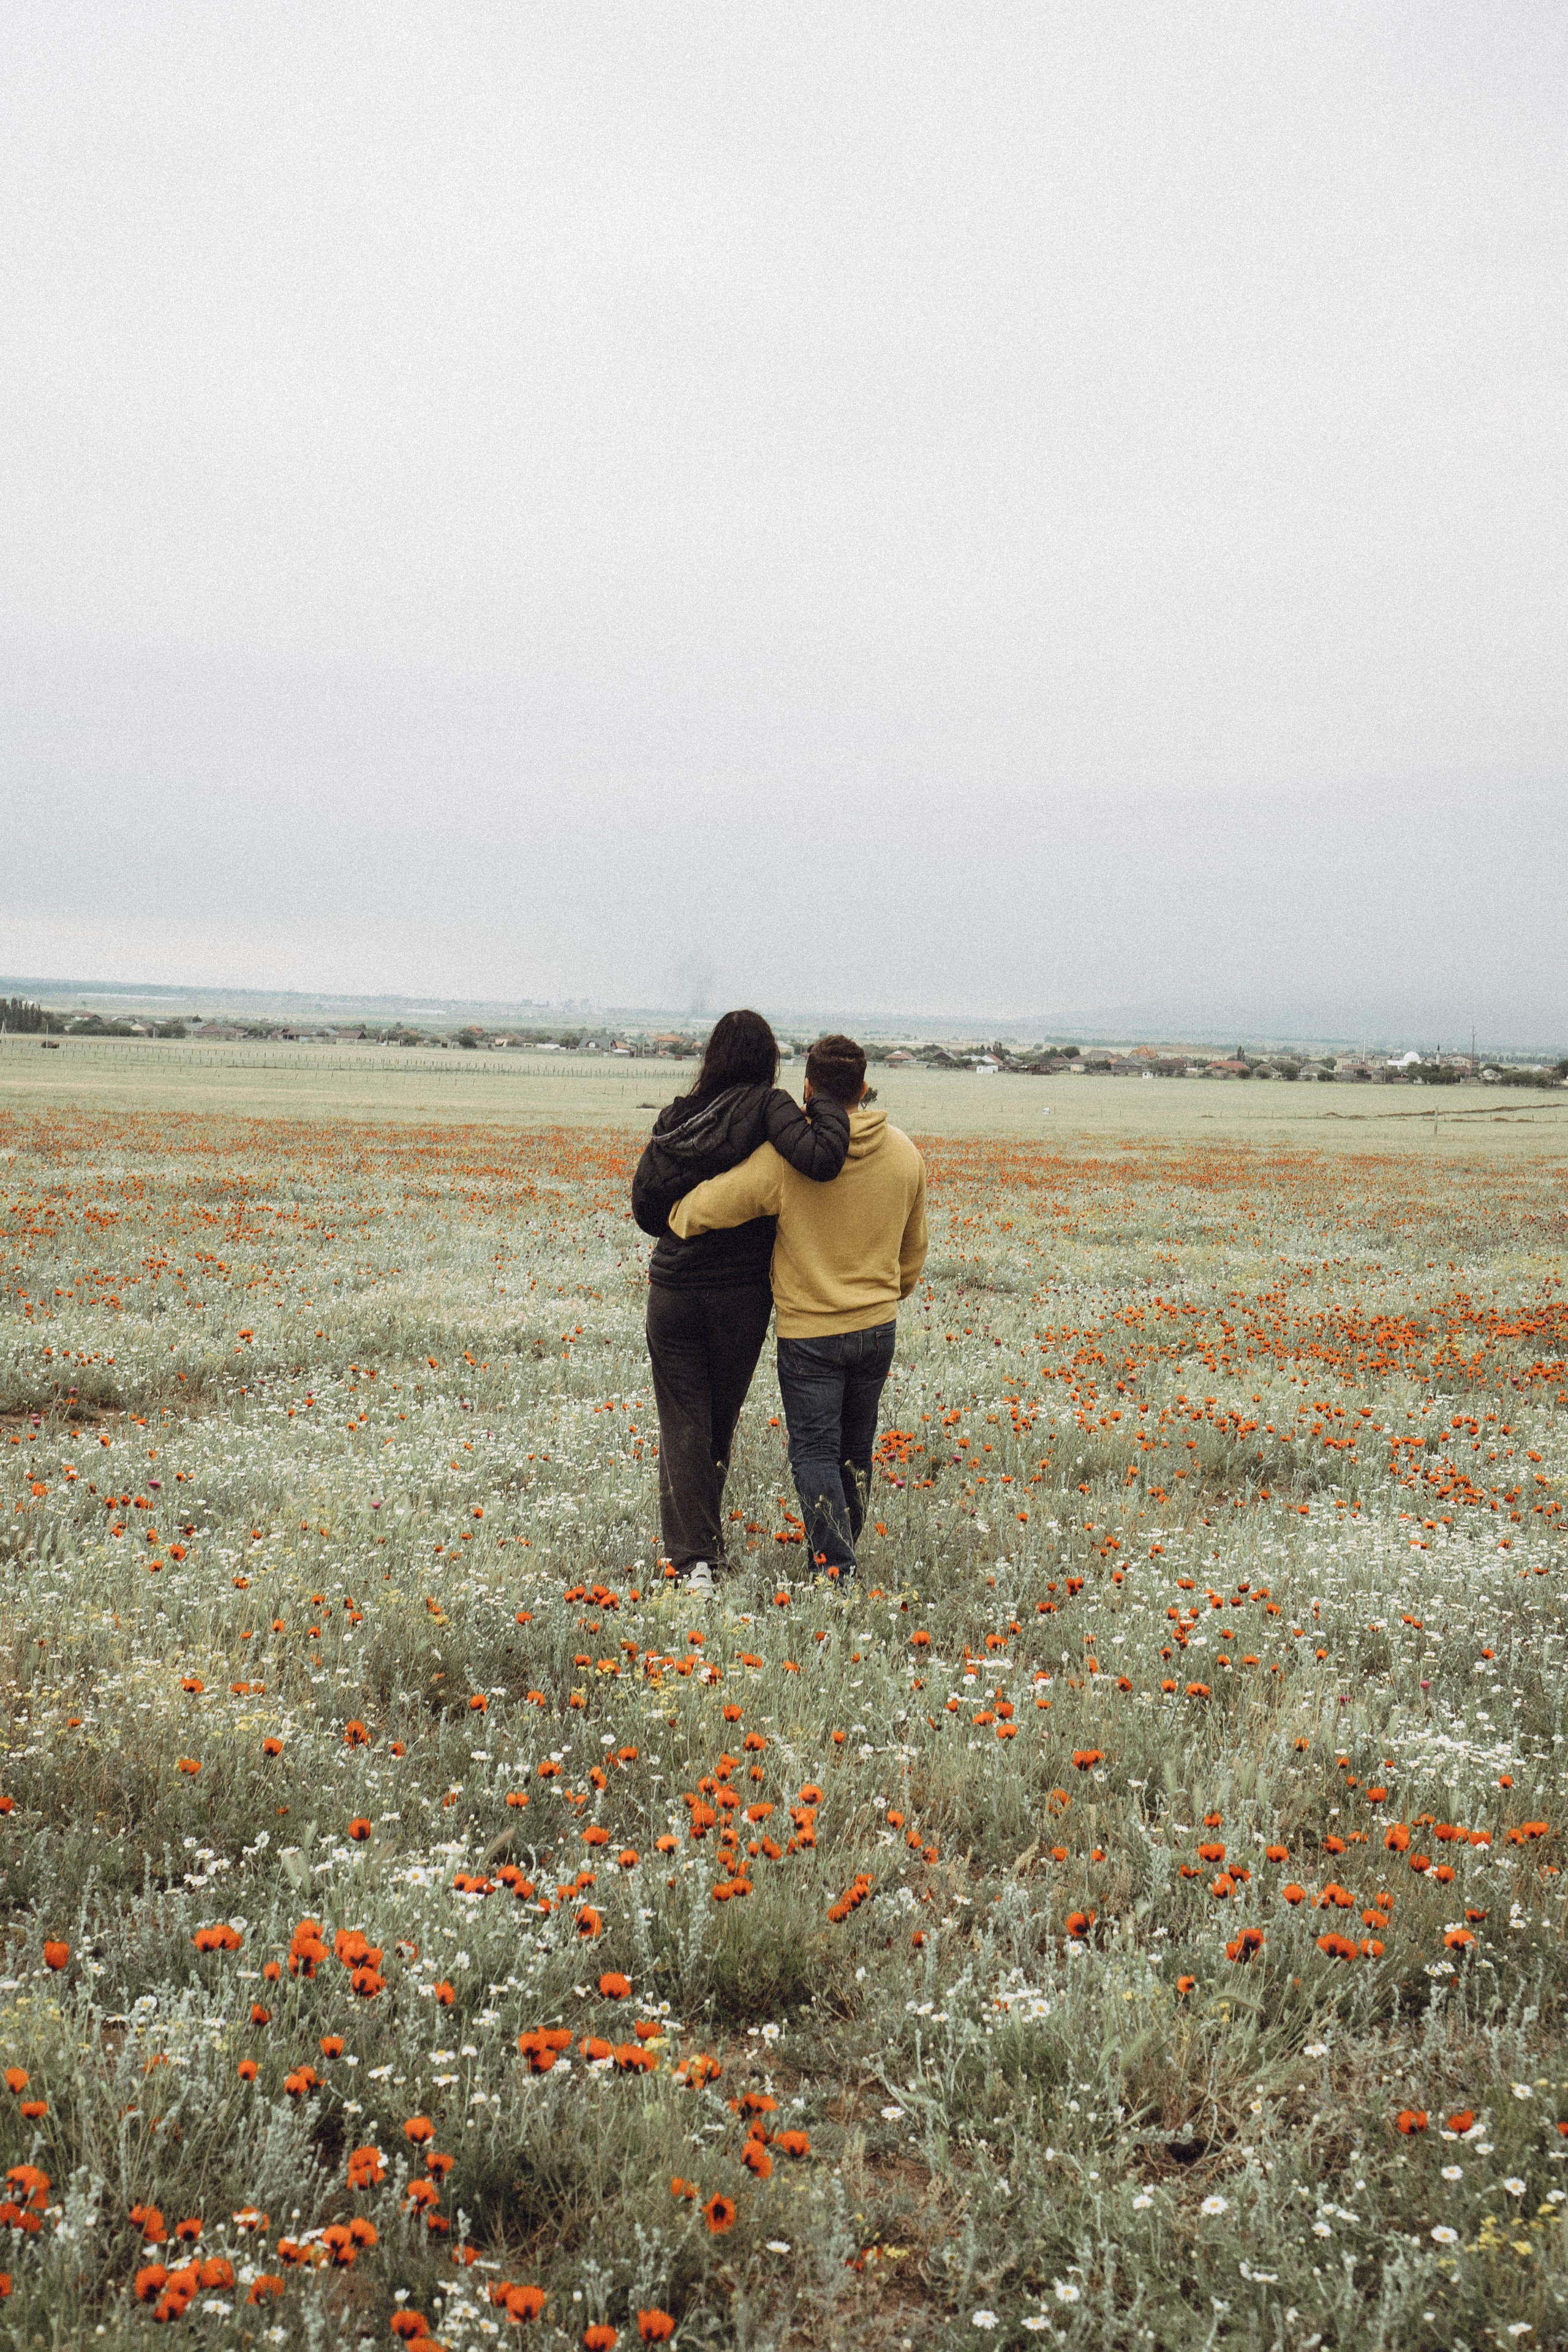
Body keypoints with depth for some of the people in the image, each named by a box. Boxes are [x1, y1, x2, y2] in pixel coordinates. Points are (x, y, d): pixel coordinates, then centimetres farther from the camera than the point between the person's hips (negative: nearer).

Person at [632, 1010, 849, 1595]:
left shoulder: (676, 1118, 1)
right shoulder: (766, 1107, -10)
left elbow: (645, 1205, 3)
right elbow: (819, 1160, -27)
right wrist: (831, 1106, -11)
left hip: (673, 1289, 1)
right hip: (742, 1292, -1)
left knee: (683, 1424, 5)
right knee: (719, 1421, 18)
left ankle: (692, 1556, -7)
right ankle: (705, 1538, 31)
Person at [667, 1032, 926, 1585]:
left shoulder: (785, 1156, -18)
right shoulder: (904, 1154, -1)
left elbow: (705, 1208, -16)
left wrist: (674, 1217, 7)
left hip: (809, 1332, -5)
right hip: (879, 1328, 5)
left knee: (815, 1451, 2)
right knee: (856, 1449, 18)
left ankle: (836, 1569, -6)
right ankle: (842, 1551, 28)